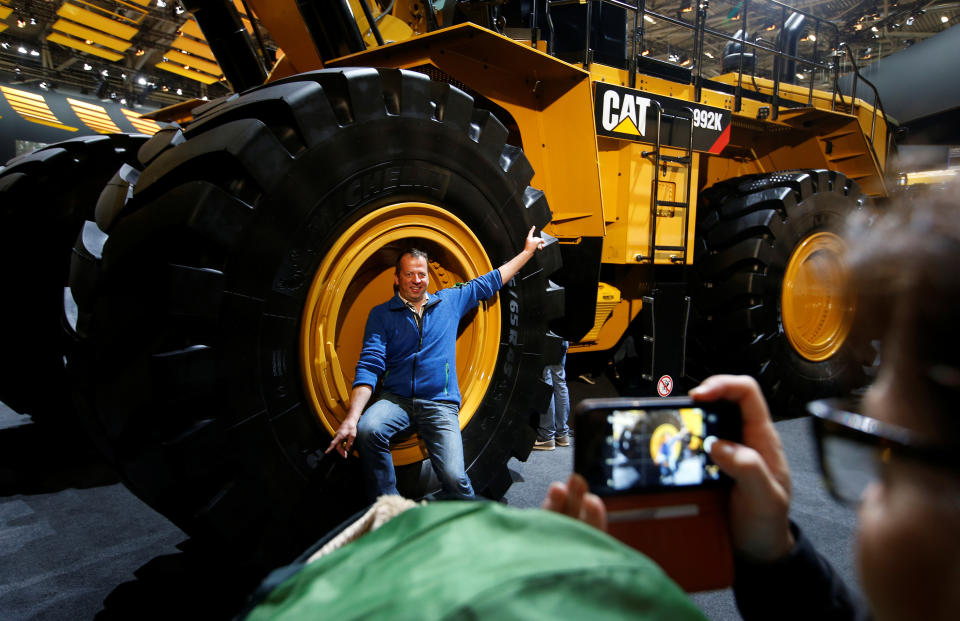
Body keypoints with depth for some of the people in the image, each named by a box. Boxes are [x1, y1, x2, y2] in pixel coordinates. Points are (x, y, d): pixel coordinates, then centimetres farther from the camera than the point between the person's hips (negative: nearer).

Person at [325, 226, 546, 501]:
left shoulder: (451, 301, 12)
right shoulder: (382, 314, 4)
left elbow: (490, 281, 23)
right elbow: (369, 366, -6)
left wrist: (528, 250, 27)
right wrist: (352, 418, -19)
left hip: (441, 404, 1)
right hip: (397, 400, 0)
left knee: (454, 477, -21)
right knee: (367, 429, -34)